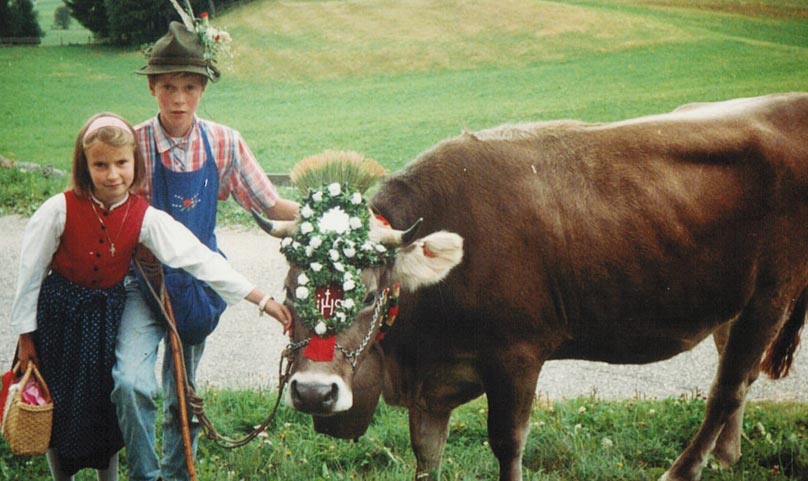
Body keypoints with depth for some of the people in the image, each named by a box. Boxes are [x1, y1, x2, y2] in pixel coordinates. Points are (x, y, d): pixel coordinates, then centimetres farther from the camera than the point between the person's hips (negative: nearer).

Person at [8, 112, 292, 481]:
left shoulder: (145, 217, -14)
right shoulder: (61, 210, -19)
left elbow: (199, 258, -17)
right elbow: (31, 272, -9)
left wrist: (263, 301, -22)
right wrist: (25, 335, -3)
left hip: (109, 316, 2)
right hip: (59, 315, -2)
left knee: (108, 407, 12)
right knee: (58, 410, 10)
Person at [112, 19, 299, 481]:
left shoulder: (224, 144, -4)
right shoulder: (134, 144, -12)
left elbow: (270, 204, -1)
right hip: (143, 279, -2)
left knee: (183, 392, 15)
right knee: (131, 382, -22)